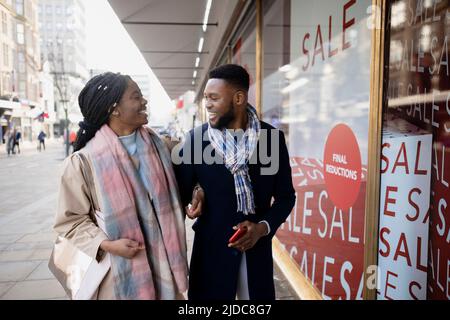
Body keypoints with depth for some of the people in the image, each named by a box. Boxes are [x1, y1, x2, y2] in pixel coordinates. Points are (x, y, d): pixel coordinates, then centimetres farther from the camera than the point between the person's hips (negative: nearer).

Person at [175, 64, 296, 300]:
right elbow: (180, 193, -1)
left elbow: (286, 196, 2)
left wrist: (263, 227, -11)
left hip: (256, 247, 1)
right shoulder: (196, 138, -7)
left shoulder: (272, 137, -5)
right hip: (211, 248, -1)